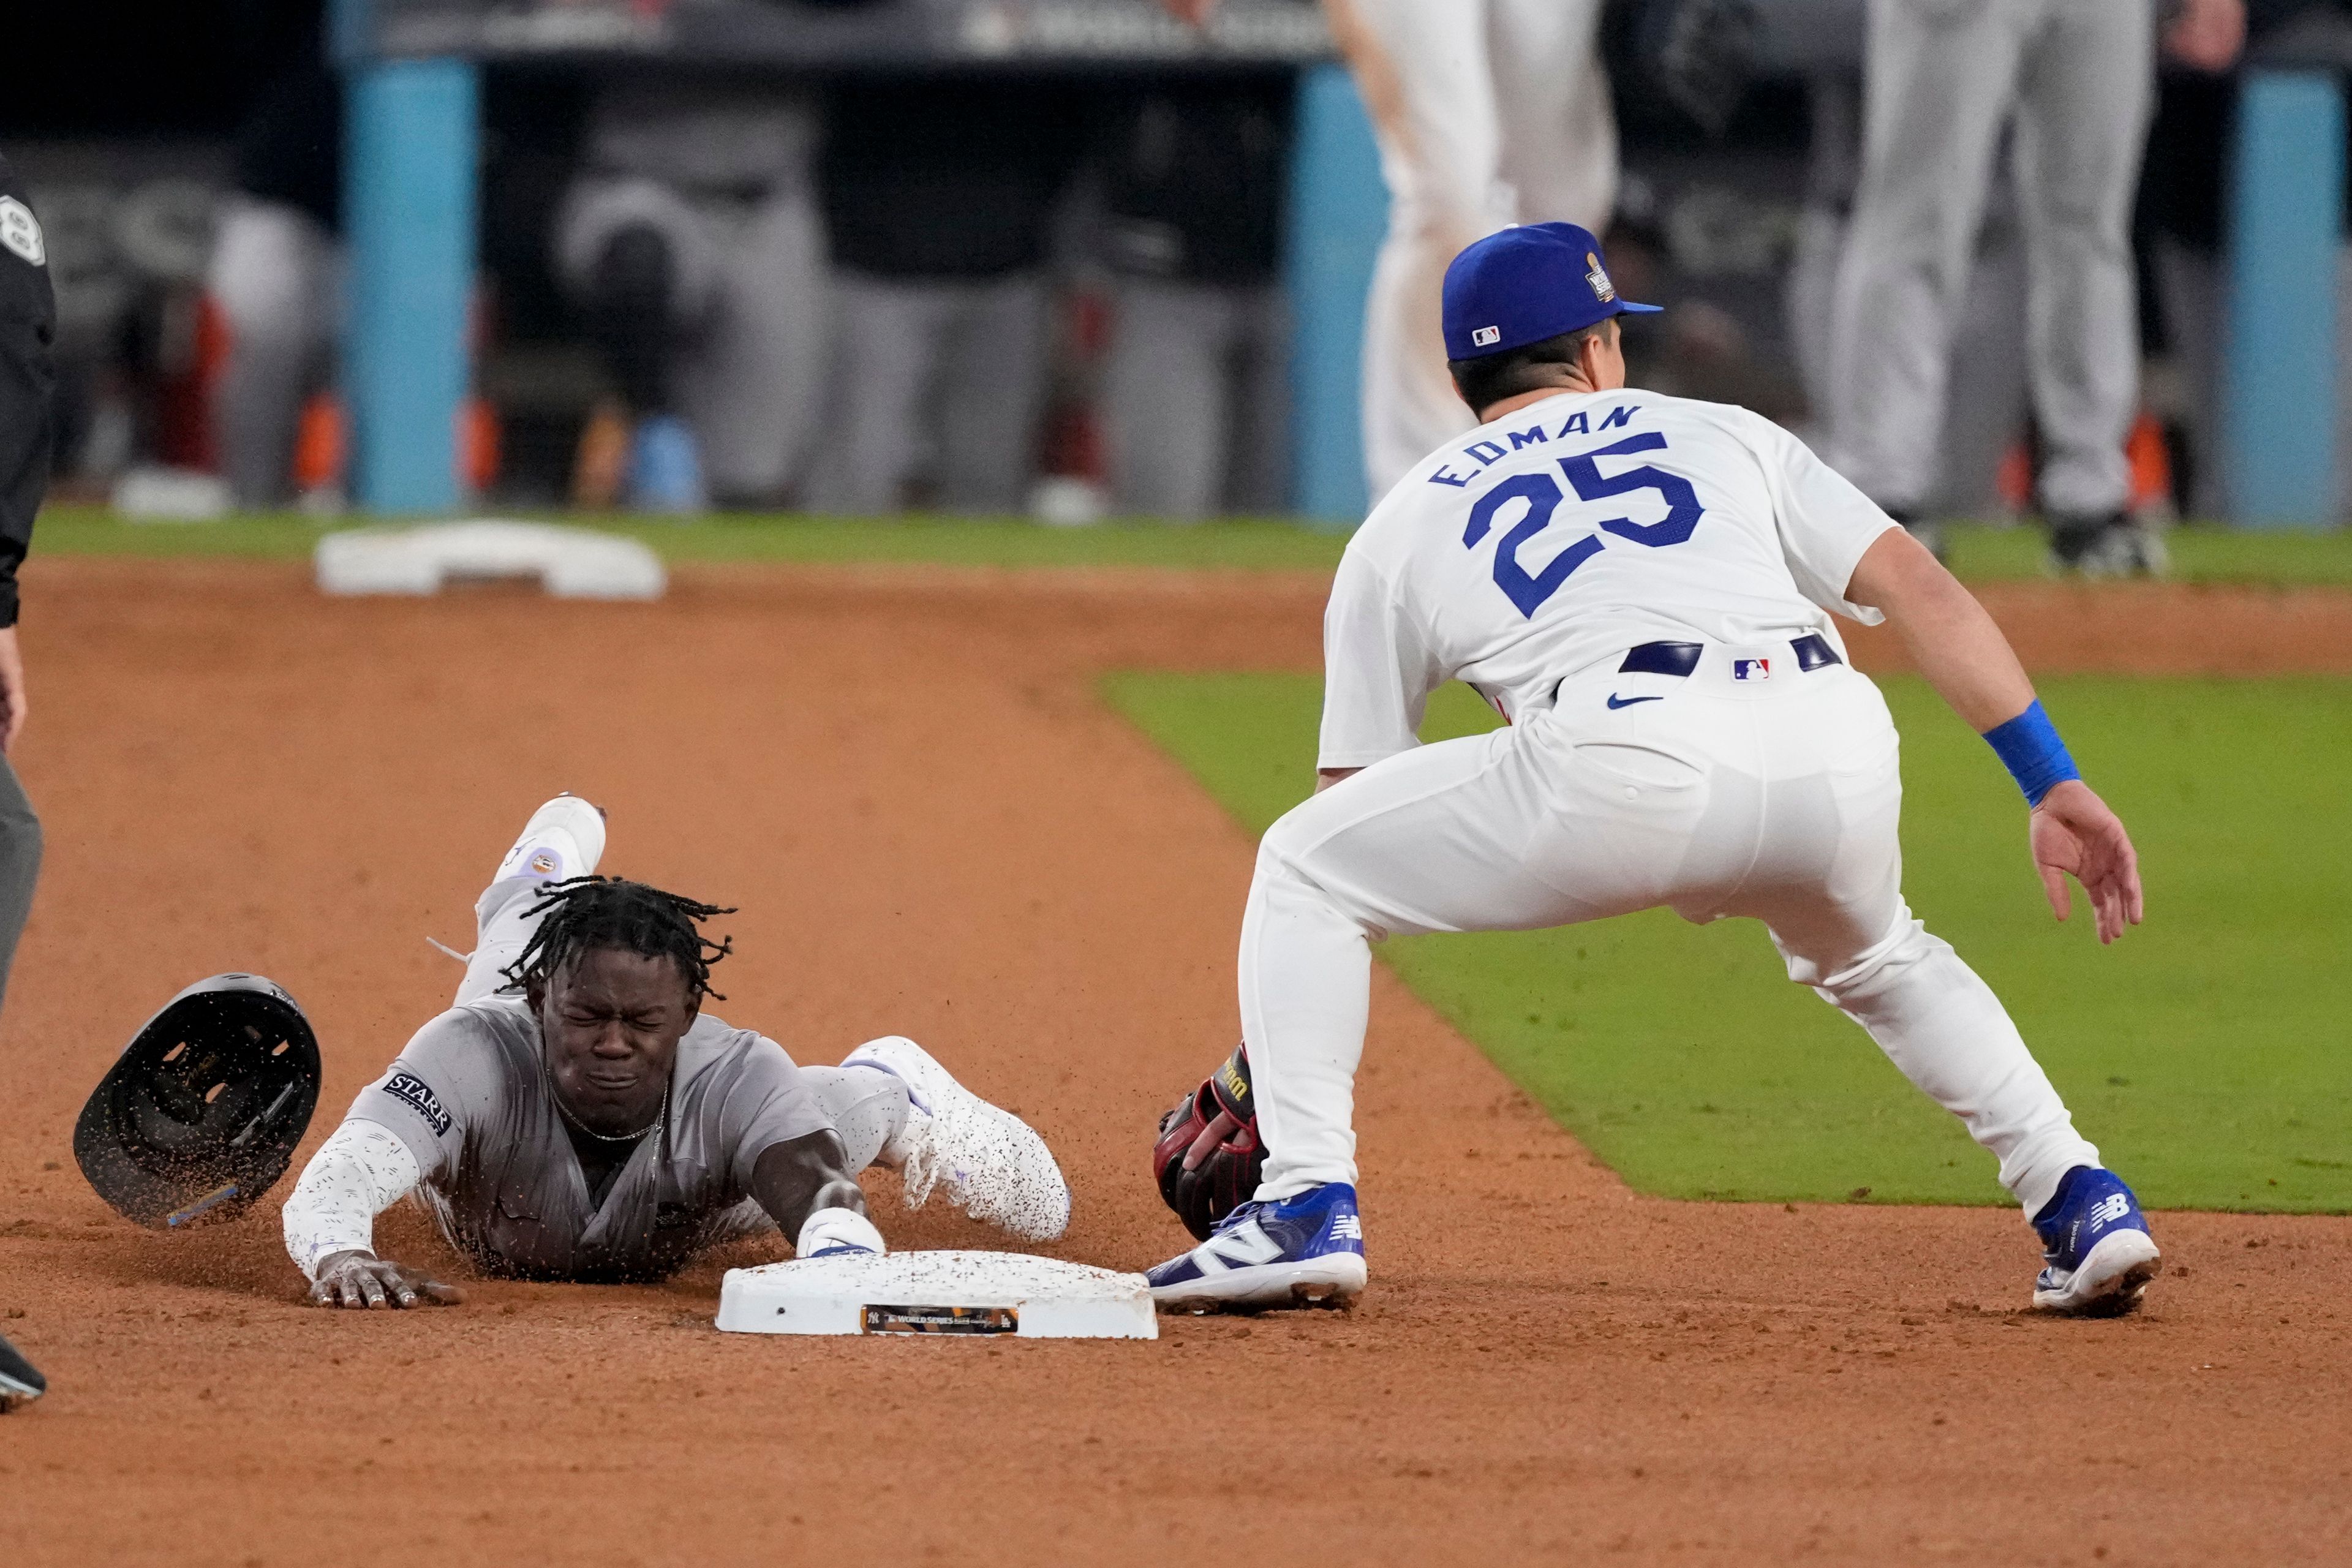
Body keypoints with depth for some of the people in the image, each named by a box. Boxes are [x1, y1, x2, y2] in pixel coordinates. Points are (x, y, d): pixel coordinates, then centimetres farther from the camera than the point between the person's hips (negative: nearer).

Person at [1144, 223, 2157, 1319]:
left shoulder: (1402, 526, 29)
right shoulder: (1724, 435, 32)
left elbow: (1351, 794, 29)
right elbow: (1920, 587, 18)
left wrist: (1274, 1051, 37)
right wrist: (2054, 787, 14)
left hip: (1632, 769, -3)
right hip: (1838, 755, 3)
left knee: (1300, 867, 18)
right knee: (1873, 960, 37)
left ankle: (1307, 1209, 4)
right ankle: (2080, 1205, 22)